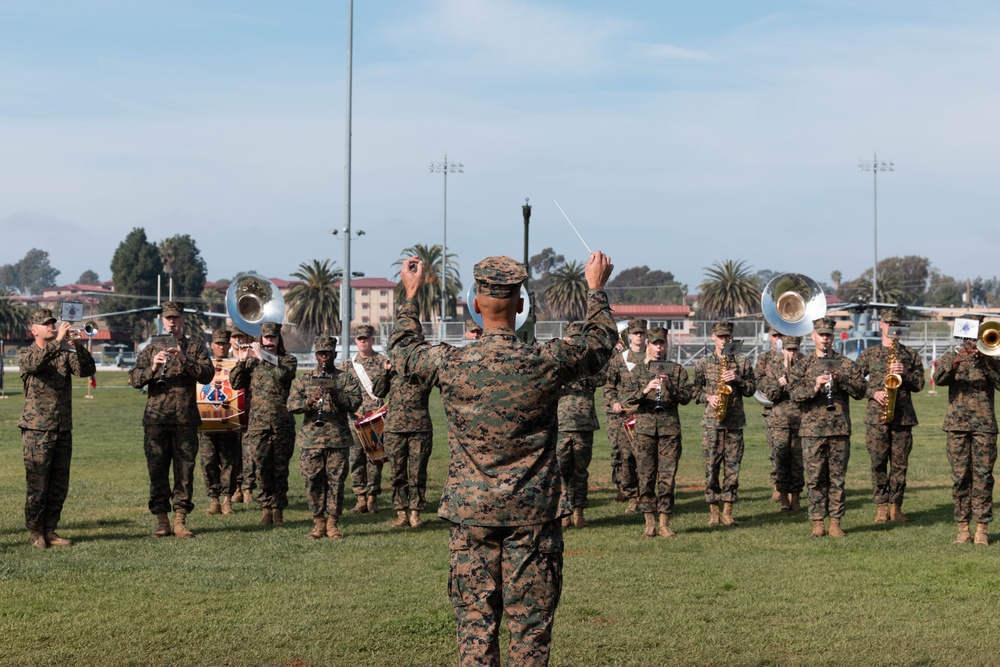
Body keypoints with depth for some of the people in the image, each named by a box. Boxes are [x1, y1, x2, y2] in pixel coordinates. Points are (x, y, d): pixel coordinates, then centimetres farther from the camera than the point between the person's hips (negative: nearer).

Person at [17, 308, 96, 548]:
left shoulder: (65, 355, 13)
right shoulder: (25, 354, 2)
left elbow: (86, 369, -5)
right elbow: (34, 363, -23)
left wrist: (78, 345, -19)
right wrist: (57, 341, -28)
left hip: (63, 429, 5)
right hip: (37, 429, -5)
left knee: (59, 485, 6)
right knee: (37, 484, -4)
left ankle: (49, 530, 15)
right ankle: (35, 532, 5)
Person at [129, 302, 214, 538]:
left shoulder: (195, 348, 10)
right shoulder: (151, 350, 13)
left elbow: (207, 375, -5)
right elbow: (134, 380, 3)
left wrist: (185, 360, -17)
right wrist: (152, 368, -15)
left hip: (185, 419, -1)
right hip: (156, 419, 1)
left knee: (185, 469, 0)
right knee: (157, 470, 1)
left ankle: (180, 519, 5)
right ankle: (161, 520, 7)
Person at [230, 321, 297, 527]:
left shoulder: (288, 360, 6)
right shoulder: (252, 361, 14)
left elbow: (282, 374, -15)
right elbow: (236, 383, 7)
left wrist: (263, 356, -13)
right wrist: (241, 361, -4)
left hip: (282, 422, -1)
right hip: (258, 422, 1)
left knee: (280, 467, 2)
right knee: (262, 466, -4)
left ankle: (278, 511, 7)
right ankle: (266, 510, 1)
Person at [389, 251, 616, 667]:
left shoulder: (449, 364, -8)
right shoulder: (547, 362, -11)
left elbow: (402, 351, 15)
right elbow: (600, 343, 10)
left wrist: (411, 296, 28)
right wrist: (596, 288, 26)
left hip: (470, 512, 1)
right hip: (534, 513, -1)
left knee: (475, 620, 7)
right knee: (531, 623, 5)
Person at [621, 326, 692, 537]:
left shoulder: (677, 370, 10)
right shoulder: (637, 371, 10)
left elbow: (686, 397, 3)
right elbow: (627, 398, -1)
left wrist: (670, 386, -13)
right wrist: (645, 390, -18)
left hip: (670, 427, 0)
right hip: (644, 427, 0)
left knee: (667, 476, -1)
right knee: (646, 476, 0)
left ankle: (664, 523, 5)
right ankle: (650, 524, 5)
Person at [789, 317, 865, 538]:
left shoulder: (846, 365, 10)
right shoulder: (802, 366, 8)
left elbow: (860, 391, 2)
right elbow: (794, 393, -3)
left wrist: (840, 379, -13)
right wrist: (815, 387, -20)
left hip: (840, 429, 1)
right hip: (812, 430, 0)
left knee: (837, 478, 2)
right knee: (815, 478, 0)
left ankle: (835, 523, 7)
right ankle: (818, 523, 6)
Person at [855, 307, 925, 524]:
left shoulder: (911, 356, 12)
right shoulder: (868, 355, 9)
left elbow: (919, 384, 8)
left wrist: (905, 373, -10)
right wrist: (872, 393, -8)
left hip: (903, 415, 1)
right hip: (876, 415, -1)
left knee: (899, 463, 1)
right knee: (878, 462, -3)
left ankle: (895, 507, 8)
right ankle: (881, 507, 2)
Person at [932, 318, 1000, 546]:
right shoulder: (951, 357, 10)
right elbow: (939, 378, -10)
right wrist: (957, 360, -25)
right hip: (957, 424, 0)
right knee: (960, 476, 0)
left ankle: (982, 529, -1)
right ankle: (963, 528, 5)